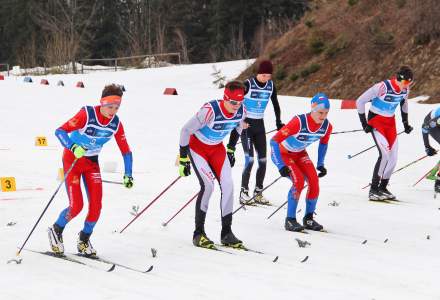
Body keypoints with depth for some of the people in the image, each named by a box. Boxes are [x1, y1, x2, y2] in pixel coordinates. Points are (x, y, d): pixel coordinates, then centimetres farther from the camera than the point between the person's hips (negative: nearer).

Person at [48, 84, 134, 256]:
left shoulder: (116, 123, -10)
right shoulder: (87, 114, -25)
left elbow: (126, 150, 1)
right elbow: (60, 131, -28)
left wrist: (128, 175, -3)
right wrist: (73, 147, -44)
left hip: (92, 162, 5)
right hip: (72, 159, -5)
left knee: (96, 205, -7)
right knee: (76, 206, -14)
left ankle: (84, 240, 15)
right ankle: (56, 231, 14)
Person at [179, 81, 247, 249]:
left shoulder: (241, 111, -16)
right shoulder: (210, 110, -34)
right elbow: (186, 130, -24)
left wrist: (231, 150, 16)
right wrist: (183, 160, -21)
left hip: (217, 148, 5)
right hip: (197, 147, -5)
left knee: (227, 185, -9)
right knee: (208, 185, -21)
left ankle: (226, 233, 1)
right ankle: (198, 233, -11)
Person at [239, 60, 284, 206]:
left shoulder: (271, 85, 1)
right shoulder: (248, 84, -15)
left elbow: (275, 104, 16)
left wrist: (278, 122, 17)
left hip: (260, 125, 5)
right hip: (246, 124, -5)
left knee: (263, 160, 1)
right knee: (250, 160, -14)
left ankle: (258, 193, 10)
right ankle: (244, 193, -7)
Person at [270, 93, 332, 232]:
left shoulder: (327, 126, -16)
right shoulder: (299, 122, -34)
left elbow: (323, 143, 9)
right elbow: (274, 141, -31)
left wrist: (320, 164, 4)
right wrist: (281, 166, -33)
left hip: (300, 154, 5)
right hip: (282, 153, -5)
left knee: (314, 180, -14)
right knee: (298, 181, -24)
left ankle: (308, 219, 3)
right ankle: (290, 220, -13)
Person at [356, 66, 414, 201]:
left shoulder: (405, 90, -5)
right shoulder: (382, 87, -26)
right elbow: (360, 102, -18)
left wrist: (405, 123, 18)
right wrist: (364, 123, -15)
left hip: (390, 122, 7)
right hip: (375, 121, -7)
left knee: (393, 157, 0)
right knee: (385, 153, -20)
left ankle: (383, 188, 15)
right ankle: (373, 190, -14)